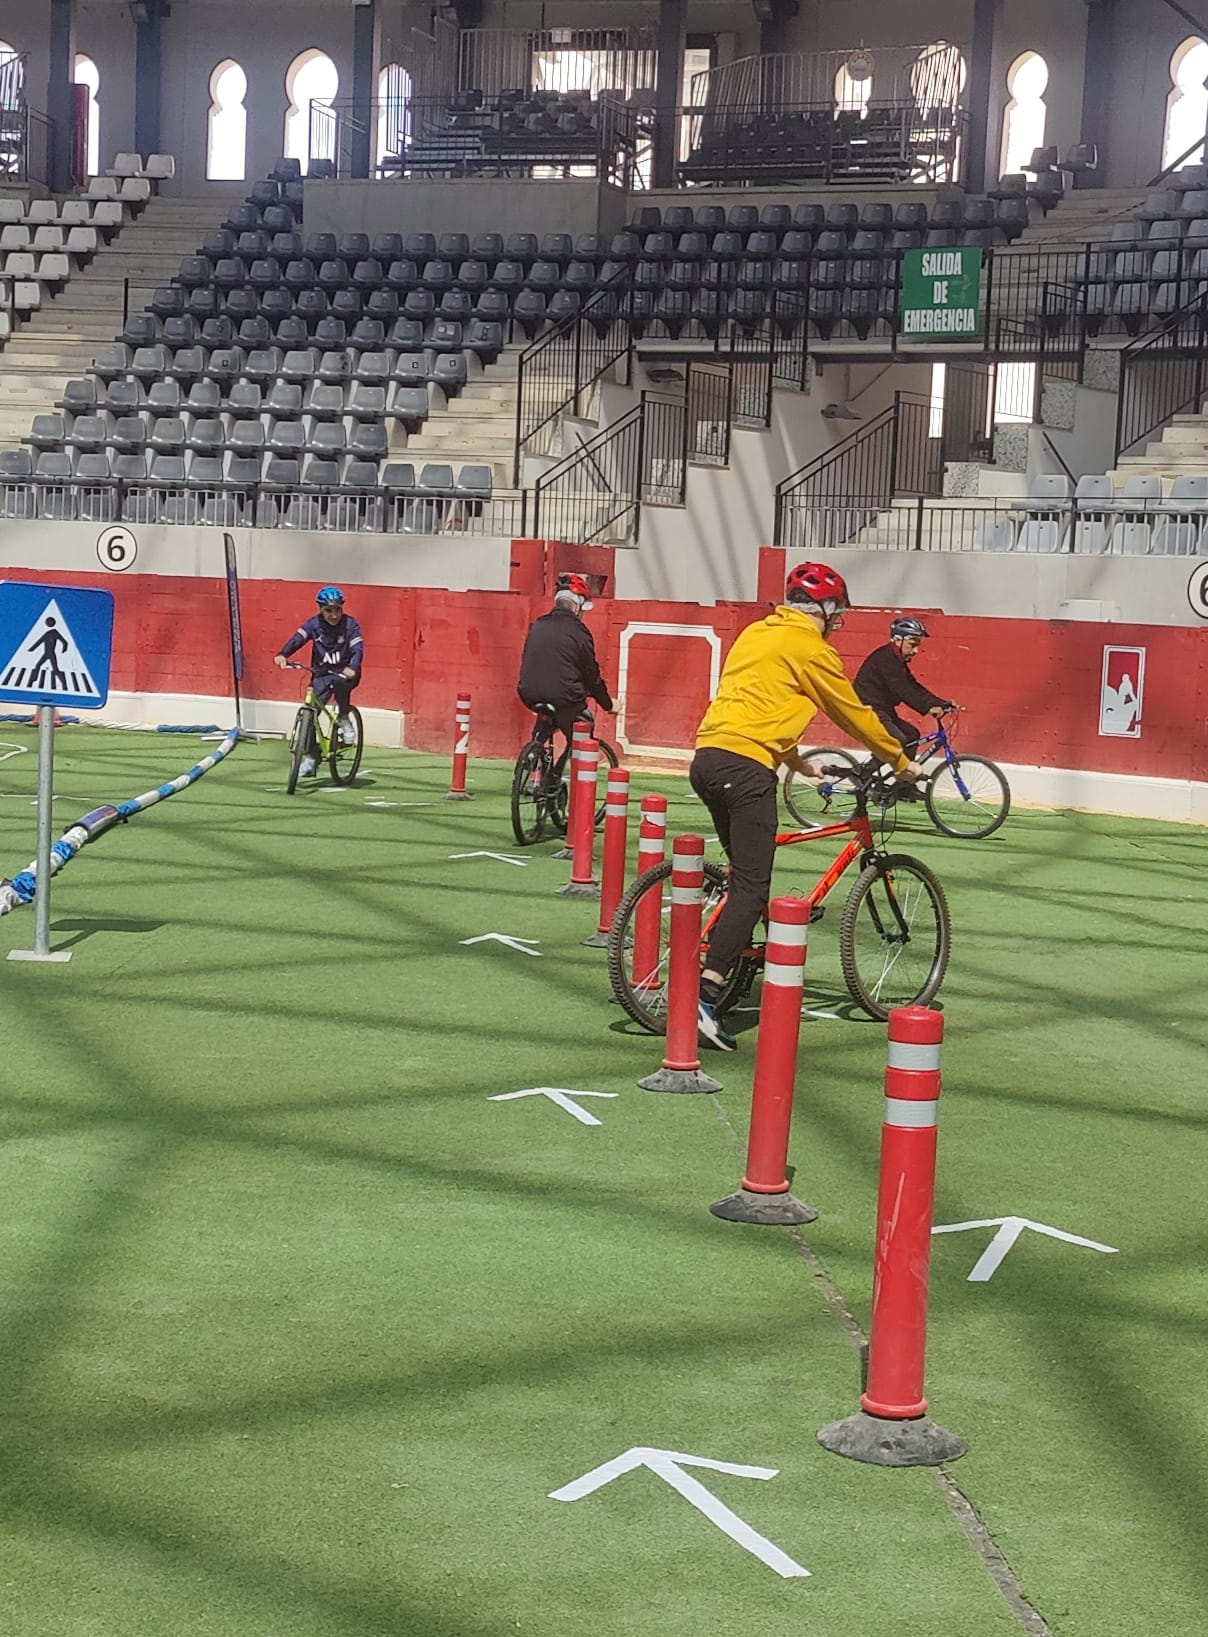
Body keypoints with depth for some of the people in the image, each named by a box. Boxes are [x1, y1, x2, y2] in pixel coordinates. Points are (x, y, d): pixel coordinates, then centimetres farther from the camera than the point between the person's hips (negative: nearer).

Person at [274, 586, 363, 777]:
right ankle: (309, 756, -2)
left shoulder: (350, 624, -10)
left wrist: (352, 668, -42)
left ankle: (344, 719, -13)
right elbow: (298, 638, -20)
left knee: (339, 681, -38)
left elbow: (358, 649, -20)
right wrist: (282, 654, -40)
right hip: (322, 675, 3)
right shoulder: (314, 624, -5)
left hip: (344, 673, -2)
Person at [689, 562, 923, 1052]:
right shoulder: (810, 647, -2)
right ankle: (705, 993, -20)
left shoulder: (755, 634, 22)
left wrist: (799, 763, 41)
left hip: (707, 758, 9)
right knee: (751, 886, -10)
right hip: (746, 767, -9)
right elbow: (853, 713, 5)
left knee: (748, 874, 20)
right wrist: (901, 761, 19)